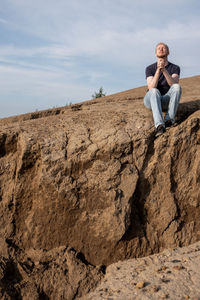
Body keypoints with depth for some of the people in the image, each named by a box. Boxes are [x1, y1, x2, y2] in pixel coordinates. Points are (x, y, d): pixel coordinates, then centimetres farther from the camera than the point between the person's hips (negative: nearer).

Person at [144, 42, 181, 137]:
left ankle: (169, 120, -36)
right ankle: (159, 126, -53)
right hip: (151, 100, -1)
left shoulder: (175, 68, 0)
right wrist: (158, 70, -31)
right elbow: (151, 88, -19)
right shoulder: (149, 68, -2)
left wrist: (164, 70, -35)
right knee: (155, 91, -36)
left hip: (166, 101, 1)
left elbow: (174, 84, -21)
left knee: (177, 87, -27)